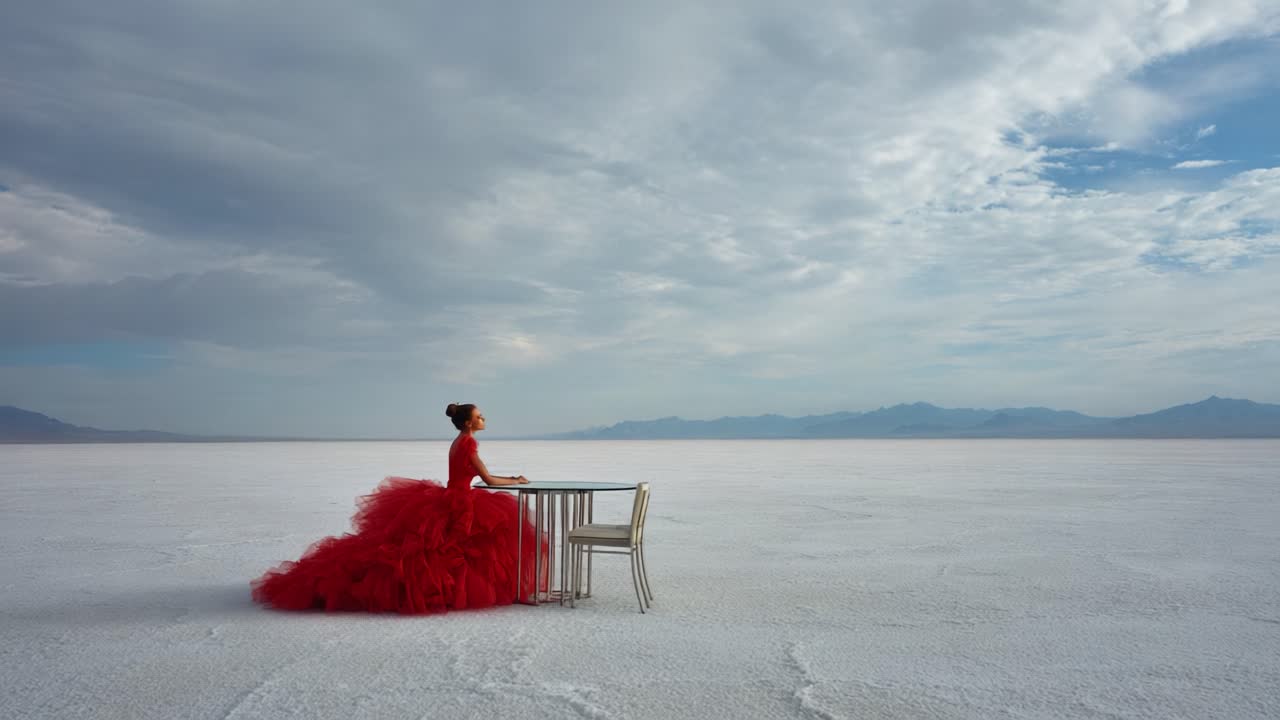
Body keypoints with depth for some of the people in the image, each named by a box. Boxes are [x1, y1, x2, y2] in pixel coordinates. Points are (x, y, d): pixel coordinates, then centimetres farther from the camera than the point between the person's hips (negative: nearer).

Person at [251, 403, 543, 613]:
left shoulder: (459, 442, 17)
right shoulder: (468, 442, -13)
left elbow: (477, 476, 23)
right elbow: (488, 479, -11)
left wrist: (509, 479, 21)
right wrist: (515, 481, 5)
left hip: (443, 503, 10)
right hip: (455, 509, -10)